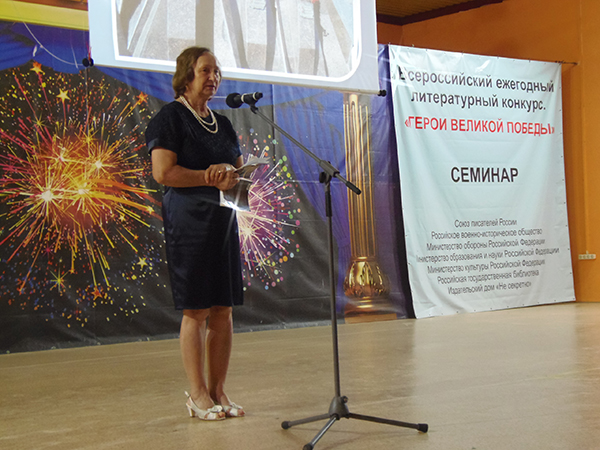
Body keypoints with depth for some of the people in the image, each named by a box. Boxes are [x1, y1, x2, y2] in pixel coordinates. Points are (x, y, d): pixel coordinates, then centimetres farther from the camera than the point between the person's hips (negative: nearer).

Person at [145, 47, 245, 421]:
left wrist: (231, 175, -5)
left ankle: (218, 391, 12)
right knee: (196, 310, -5)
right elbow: (163, 172, -14)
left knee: (224, 308, 5)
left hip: (224, 220, 7)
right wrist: (210, 176, -9)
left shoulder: (222, 123, 18)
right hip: (188, 221, -7)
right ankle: (197, 394, 4)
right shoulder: (170, 117, -4)